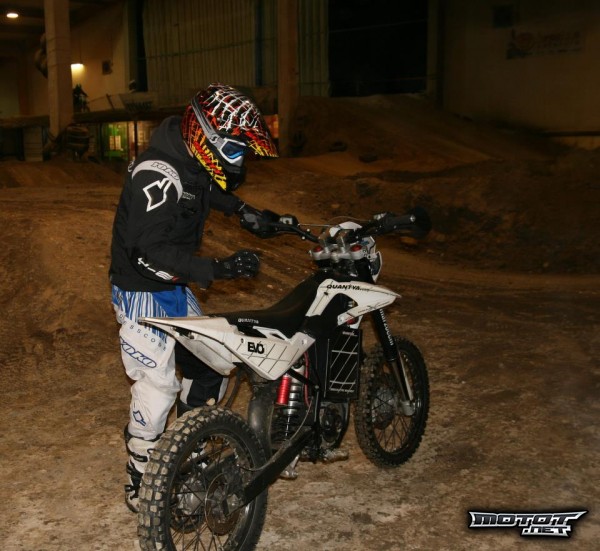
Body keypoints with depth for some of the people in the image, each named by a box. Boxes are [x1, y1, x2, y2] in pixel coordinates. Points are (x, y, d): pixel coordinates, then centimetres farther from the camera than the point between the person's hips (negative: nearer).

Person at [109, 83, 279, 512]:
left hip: (176, 288, 9)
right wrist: (217, 269, -38)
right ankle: (141, 484, 9)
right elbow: (151, 251, -32)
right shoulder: (158, 174, -27)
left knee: (209, 371, 12)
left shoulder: (195, 164, 3)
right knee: (158, 385, -9)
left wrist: (244, 211, 15)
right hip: (143, 291, -9)